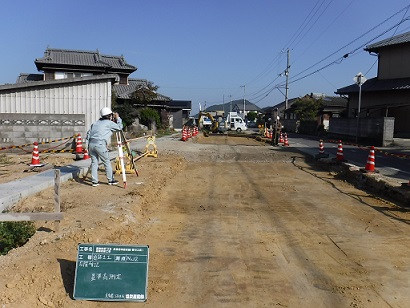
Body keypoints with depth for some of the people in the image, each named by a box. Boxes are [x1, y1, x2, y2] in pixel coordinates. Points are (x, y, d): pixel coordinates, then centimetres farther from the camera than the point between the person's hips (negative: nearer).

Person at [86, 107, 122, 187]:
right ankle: (111, 180, 14)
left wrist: (87, 145, 18)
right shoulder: (109, 123, 3)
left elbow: (88, 134, 15)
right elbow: (119, 128, 8)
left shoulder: (95, 123, 20)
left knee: (94, 162, 10)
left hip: (91, 144, 6)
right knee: (107, 162, 6)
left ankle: (94, 181, 10)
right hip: (100, 145, -6)